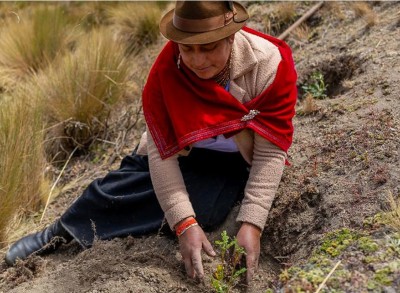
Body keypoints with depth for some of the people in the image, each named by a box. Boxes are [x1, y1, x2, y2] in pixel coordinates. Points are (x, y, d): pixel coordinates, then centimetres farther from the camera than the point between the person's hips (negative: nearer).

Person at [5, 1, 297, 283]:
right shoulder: (166, 70, -27)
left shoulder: (271, 66, -31)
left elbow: (270, 153, -27)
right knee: (123, 184, -11)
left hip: (234, 162, -2)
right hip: (184, 150, 2)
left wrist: (252, 224, -36)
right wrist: (184, 224, -35)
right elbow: (162, 151, -25)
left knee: (201, 210, -26)